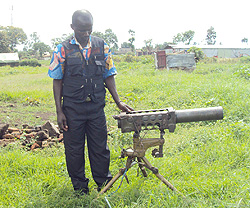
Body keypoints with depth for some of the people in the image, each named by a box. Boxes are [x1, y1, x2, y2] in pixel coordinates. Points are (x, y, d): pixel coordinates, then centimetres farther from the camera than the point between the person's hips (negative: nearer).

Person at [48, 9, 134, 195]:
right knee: (74, 149, 8)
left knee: (100, 148, 8)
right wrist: (59, 111, -4)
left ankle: (104, 185, 26)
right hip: (72, 109, -1)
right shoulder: (63, 50, -1)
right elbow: (57, 81, 1)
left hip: (96, 108, 1)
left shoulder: (102, 46, 4)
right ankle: (80, 189, 25)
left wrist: (118, 102, 0)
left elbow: (109, 76, 8)